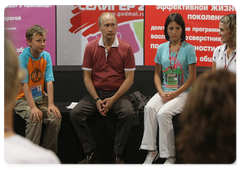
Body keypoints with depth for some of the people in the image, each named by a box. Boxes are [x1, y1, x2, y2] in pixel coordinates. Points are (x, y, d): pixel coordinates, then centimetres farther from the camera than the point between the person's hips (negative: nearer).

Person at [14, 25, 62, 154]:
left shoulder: (46, 56, 1)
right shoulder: (23, 58, -13)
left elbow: (49, 81, -5)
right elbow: (24, 84, -20)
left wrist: (51, 104, -17)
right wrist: (33, 107, -28)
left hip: (40, 97, 5)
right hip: (23, 99, -5)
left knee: (56, 117, -19)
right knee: (35, 119, -30)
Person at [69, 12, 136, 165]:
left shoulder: (126, 48, -2)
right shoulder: (91, 47, 3)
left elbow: (129, 78, -3)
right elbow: (87, 76, 4)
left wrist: (113, 99, -13)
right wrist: (97, 100, -9)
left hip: (118, 94, -2)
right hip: (96, 93, 2)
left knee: (128, 113, -32)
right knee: (75, 113, -21)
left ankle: (118, 155, -15)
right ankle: (92, 153, -9)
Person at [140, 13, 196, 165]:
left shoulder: (189, 49, -2)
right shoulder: (162, 48, 10)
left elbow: (192, 77, -4)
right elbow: (157, 74, 13)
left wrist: (175, 94, -13)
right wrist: (161, 92, -5)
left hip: (183, 93, -4)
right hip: (164, 91, 4)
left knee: (163, 113, -29)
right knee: (150, 108, -27)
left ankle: (170, 157, -18)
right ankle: (152, 151, -24)